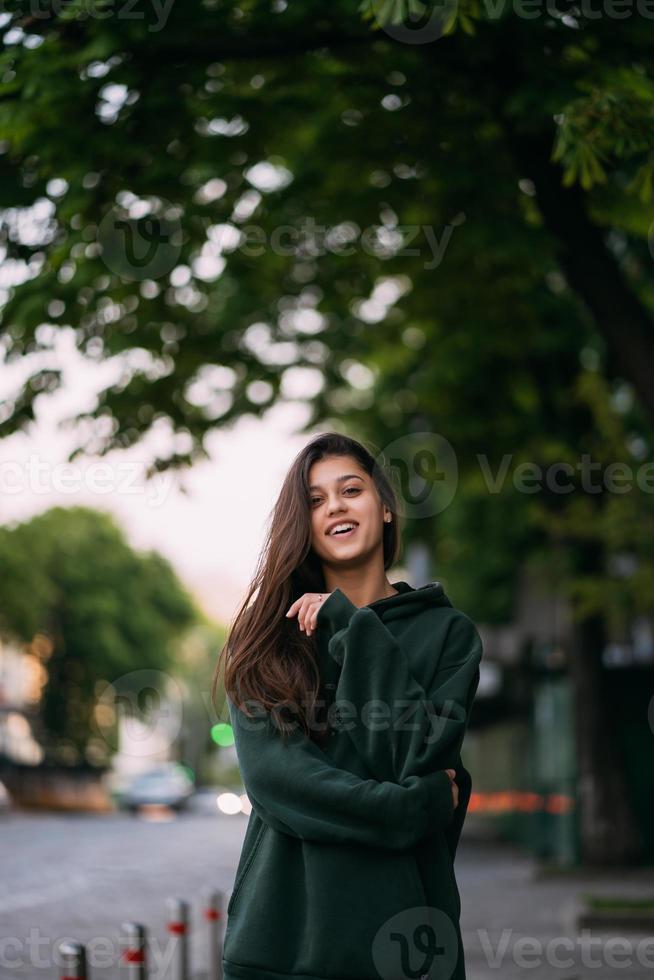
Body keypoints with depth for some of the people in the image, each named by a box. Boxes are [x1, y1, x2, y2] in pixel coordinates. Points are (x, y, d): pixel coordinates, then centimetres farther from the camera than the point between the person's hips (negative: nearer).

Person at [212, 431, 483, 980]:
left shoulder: (447, 631, 3)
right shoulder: (265, 632, 4)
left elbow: (420, 757, -11)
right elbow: (271, 772, -8)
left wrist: (355, 628, -10)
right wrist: (420, 805, -12)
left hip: (398, 912, 0)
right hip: (284, 922, 0)